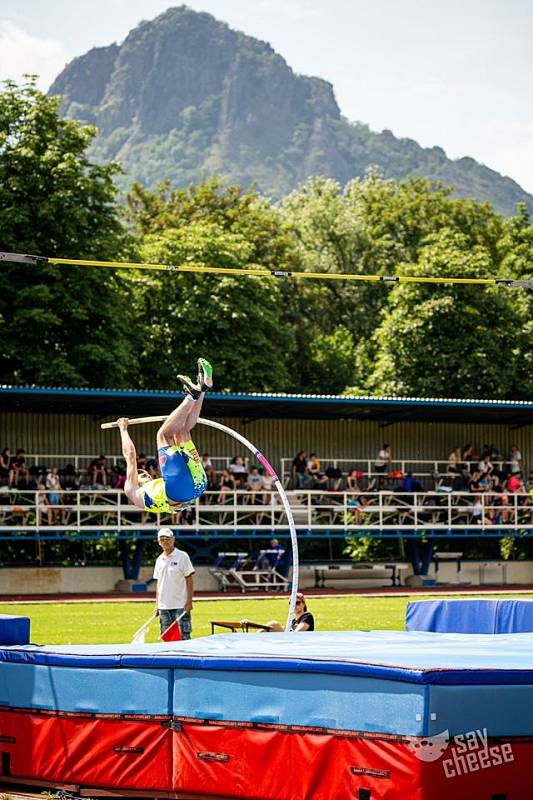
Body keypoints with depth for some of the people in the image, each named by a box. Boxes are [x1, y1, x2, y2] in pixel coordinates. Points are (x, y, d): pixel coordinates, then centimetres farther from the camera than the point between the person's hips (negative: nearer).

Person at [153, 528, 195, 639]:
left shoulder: (182, 556, -4)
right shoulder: (159, 560, 12)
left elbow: (190, 580, -6)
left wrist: (189, 602, -12)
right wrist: (157, 604, 12)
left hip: (180, 606, -6)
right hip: (164, 606, 6)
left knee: (183, 637, -8)